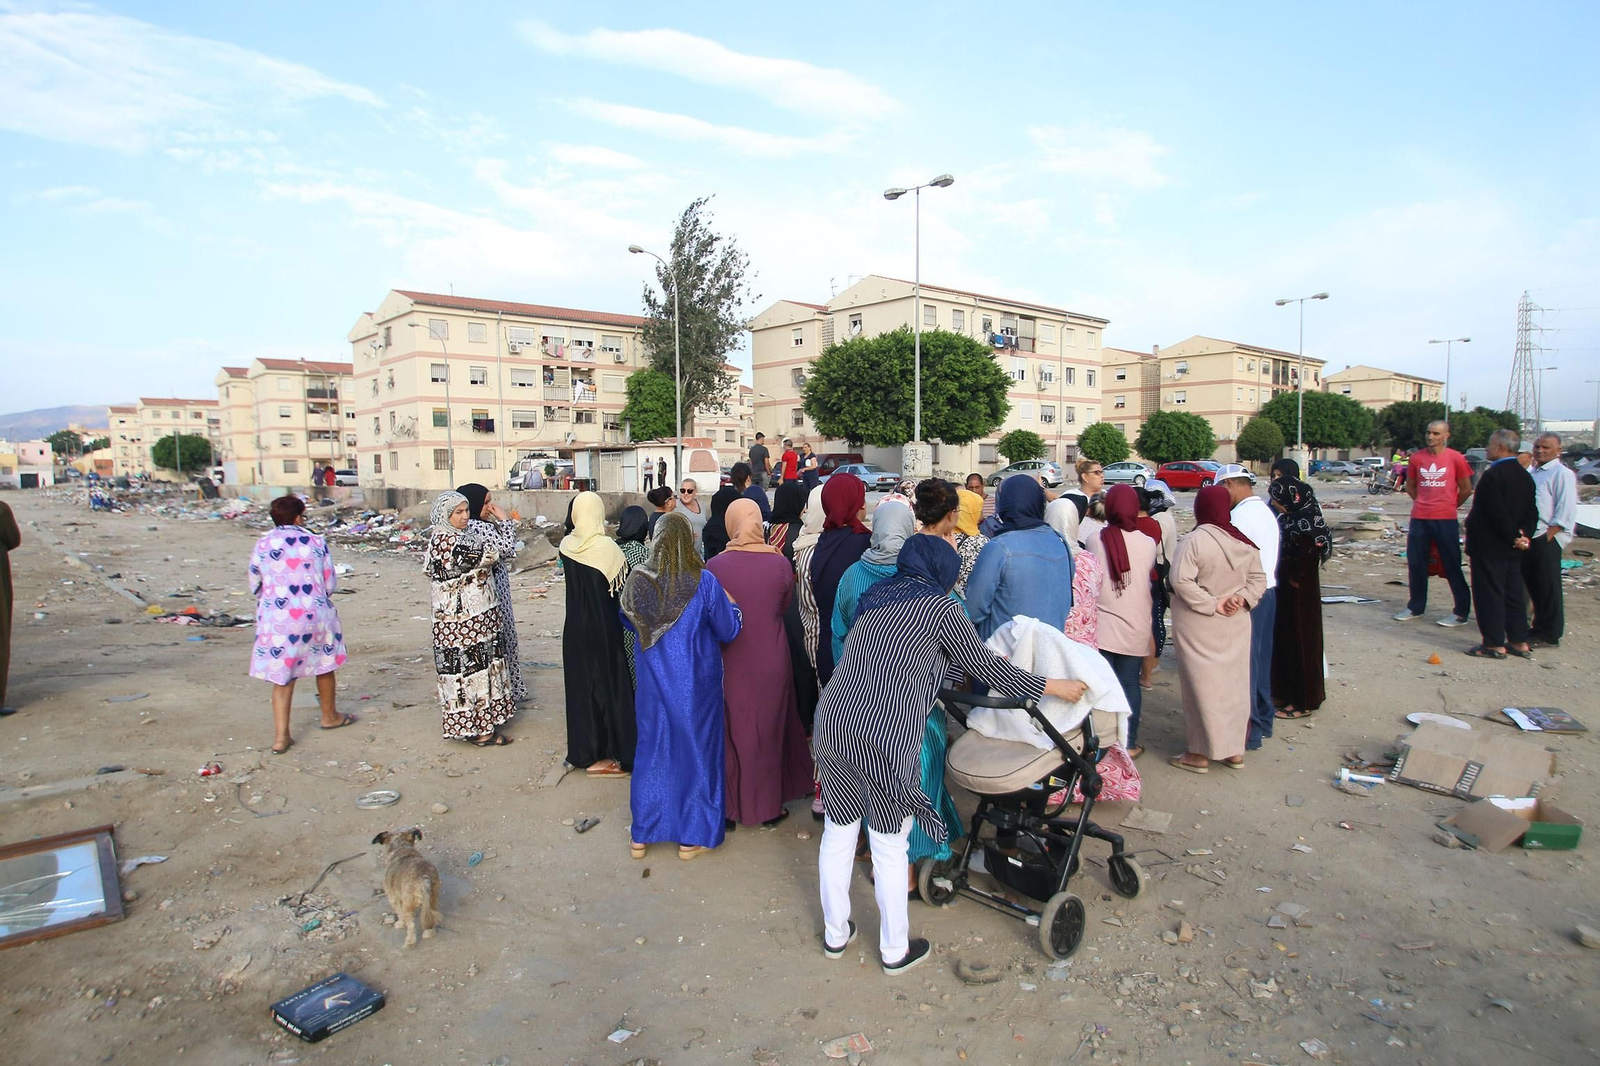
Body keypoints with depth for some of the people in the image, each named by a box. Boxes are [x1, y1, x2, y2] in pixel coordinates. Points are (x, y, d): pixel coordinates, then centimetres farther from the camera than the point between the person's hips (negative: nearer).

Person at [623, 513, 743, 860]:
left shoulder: (637, 580, -8)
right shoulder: (704, 582, -18)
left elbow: (629, 624, 8)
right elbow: (728, 630, -9)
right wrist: (732, 605, 9)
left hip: (653, 681, 3)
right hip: (697, 683, -3)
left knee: (652, 747, 17)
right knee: (696, 748, 12)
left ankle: (641, 835, 28)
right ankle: (692, 837, 23)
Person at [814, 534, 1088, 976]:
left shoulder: (875, 599, 18)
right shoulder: (940, 606, -1)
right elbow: (986, 666, 5)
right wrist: (1052, 686, 17)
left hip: (832, 724, 6)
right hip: (885, 738, -6)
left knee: (838, 832, 19)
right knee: (890, 845, 10)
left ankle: (835, 934, 36)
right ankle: (895, 949, 28)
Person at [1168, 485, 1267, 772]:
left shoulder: (1193, 541, -19)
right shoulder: (1245, 542, 1)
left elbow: (1181, 581, -25)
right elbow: (1259, 579, 6)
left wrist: (1212, 605, -17)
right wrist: (1242, 598, -6)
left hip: (1199, 627, -6)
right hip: (1236, 626, 6)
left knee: (1203, 685, 2)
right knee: (1234, 683, 15)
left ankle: (1200, 753, 11)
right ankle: (1235, 750, 26)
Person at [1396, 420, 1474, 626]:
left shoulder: (1456, 458, -2)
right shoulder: (1417, 457, 6)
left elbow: (1466, 489, 6)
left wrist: (1450, 505, 11)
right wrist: (1424, 502, 12)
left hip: (1445, 520, -3)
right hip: (1419, 518, 3)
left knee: (1452, 566, 1)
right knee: (1415, 564, 8)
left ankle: (1461, 612, 8)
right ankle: (1416, 607, 21)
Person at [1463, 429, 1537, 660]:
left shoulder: (1492, 475, -17)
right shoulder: (1524, 476, 10)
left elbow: (1497, 512, -21)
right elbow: (1532, 512, 7)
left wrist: (1514, 537, -11)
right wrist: (1524, 536, -2)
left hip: (1489, 547, -9)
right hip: (1512, 549, 9)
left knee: (1489, 595, -2)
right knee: (1513, 594, 14)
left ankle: (1494, 644, 2)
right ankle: (1519, 642, 20)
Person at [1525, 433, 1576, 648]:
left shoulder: (1562, 474, -8)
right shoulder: (1532, 473, 17)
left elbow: (1565, 512, -14)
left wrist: (1547, 536, -18)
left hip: (1546, 540, -8)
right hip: (1528, 539, 8)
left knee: (1547, 588, -2)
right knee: (1533, 586, 14)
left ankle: (1549, 636, 6)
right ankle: (1539, 629, 24)